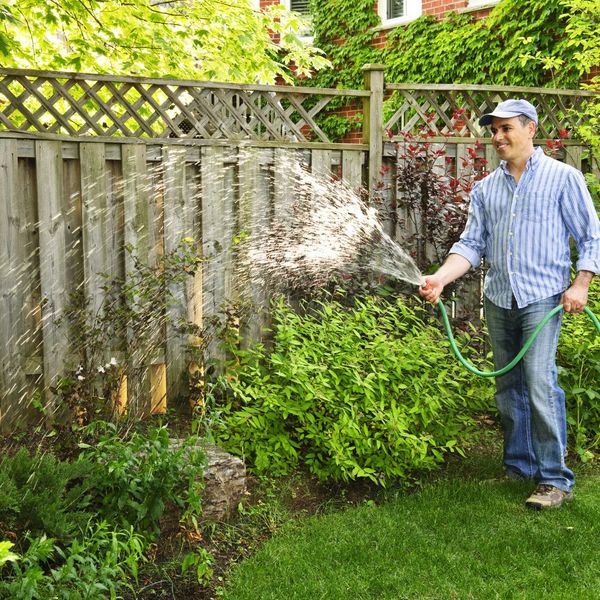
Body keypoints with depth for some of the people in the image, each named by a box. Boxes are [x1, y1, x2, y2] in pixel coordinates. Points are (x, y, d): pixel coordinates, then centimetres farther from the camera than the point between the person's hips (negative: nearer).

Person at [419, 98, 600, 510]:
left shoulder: (563, 178, 2)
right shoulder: (486, 188, 13)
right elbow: (472, 244, 7)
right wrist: (440, 278, -9)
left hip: (543, 298, -5)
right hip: (498, 300, 5)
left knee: (540, 386, -13)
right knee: (508, 389, 10)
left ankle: (555, 479, -3)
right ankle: (520, 466, 23)